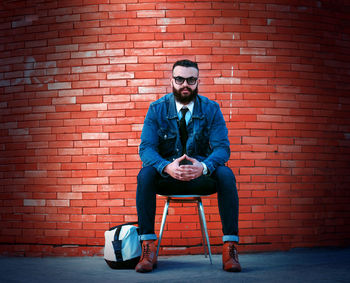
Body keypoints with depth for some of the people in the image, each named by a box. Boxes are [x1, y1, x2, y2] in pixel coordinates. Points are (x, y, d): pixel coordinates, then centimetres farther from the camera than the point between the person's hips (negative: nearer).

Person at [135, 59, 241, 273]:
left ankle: (230, 247, -24)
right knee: (145, 174, -31)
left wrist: (203, 166, -36)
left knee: (226, 174, -30)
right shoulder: (157, 109, -3)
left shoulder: (211, 109, -3)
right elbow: (146, 148, -12)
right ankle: (148, 247, -26)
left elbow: (222, 147, -12)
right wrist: (167, 167, -35)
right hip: (167, 176, 0)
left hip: (201, 176, 0)